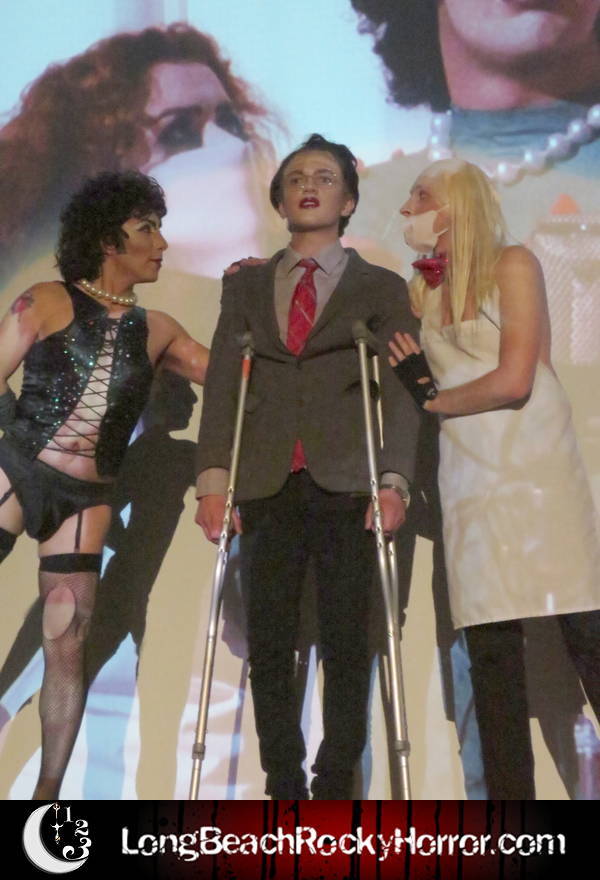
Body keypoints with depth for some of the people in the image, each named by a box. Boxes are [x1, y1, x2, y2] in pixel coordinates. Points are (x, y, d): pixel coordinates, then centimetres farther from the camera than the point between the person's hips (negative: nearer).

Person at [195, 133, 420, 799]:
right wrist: (213, 480, -4)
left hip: (348, 488, -2)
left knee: (345, 647, -1)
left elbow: (397, 389, 1)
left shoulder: (382, 289, 12)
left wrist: (393, 481, -13)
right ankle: (284, 787, 10)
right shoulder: (244, 287, 18)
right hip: (267, 490, 2)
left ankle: (335, 787, 7)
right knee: (268, 650, 1)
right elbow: (222, 384, 8)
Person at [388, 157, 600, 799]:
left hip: (540, 467, -4)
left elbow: (513, 381, -9)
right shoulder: (417, 289, 15)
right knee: (489, 648, 1)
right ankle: (509, 790, 6)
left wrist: (434, 399, 4)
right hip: (471, 477, 5)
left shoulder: (512, 265, 0)